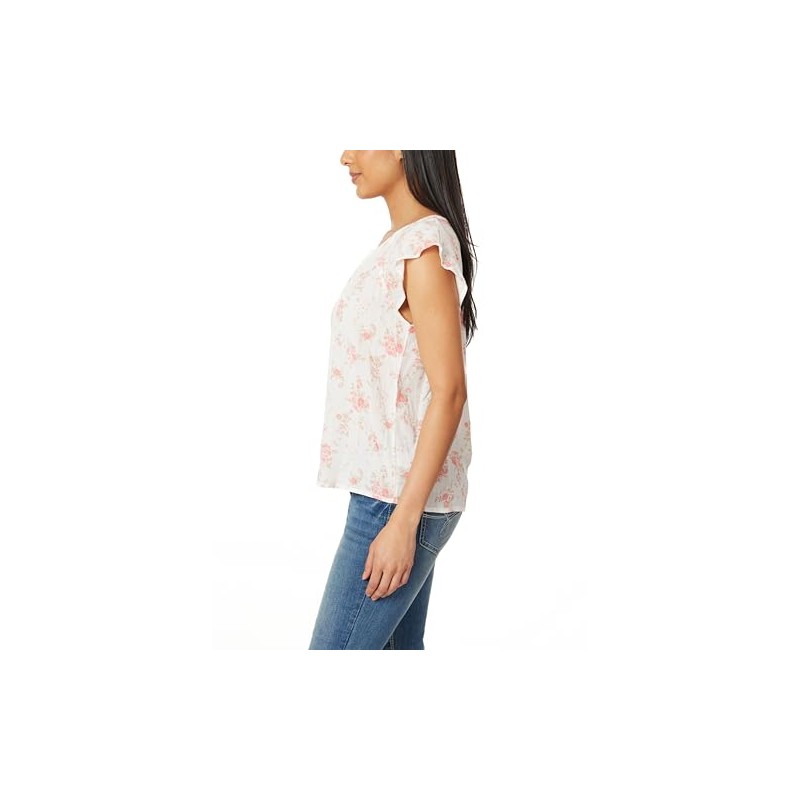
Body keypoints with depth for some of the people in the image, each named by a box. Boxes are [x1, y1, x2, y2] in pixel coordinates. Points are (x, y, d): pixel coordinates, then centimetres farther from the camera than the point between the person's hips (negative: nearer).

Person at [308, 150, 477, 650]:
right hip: (393, 491, 9)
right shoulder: (402, 241, 12)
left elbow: (449, 391, -20)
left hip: (400, 498, -9)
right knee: (400, 649, 15)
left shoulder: (423, 245, -16)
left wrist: (403, 519, -21)